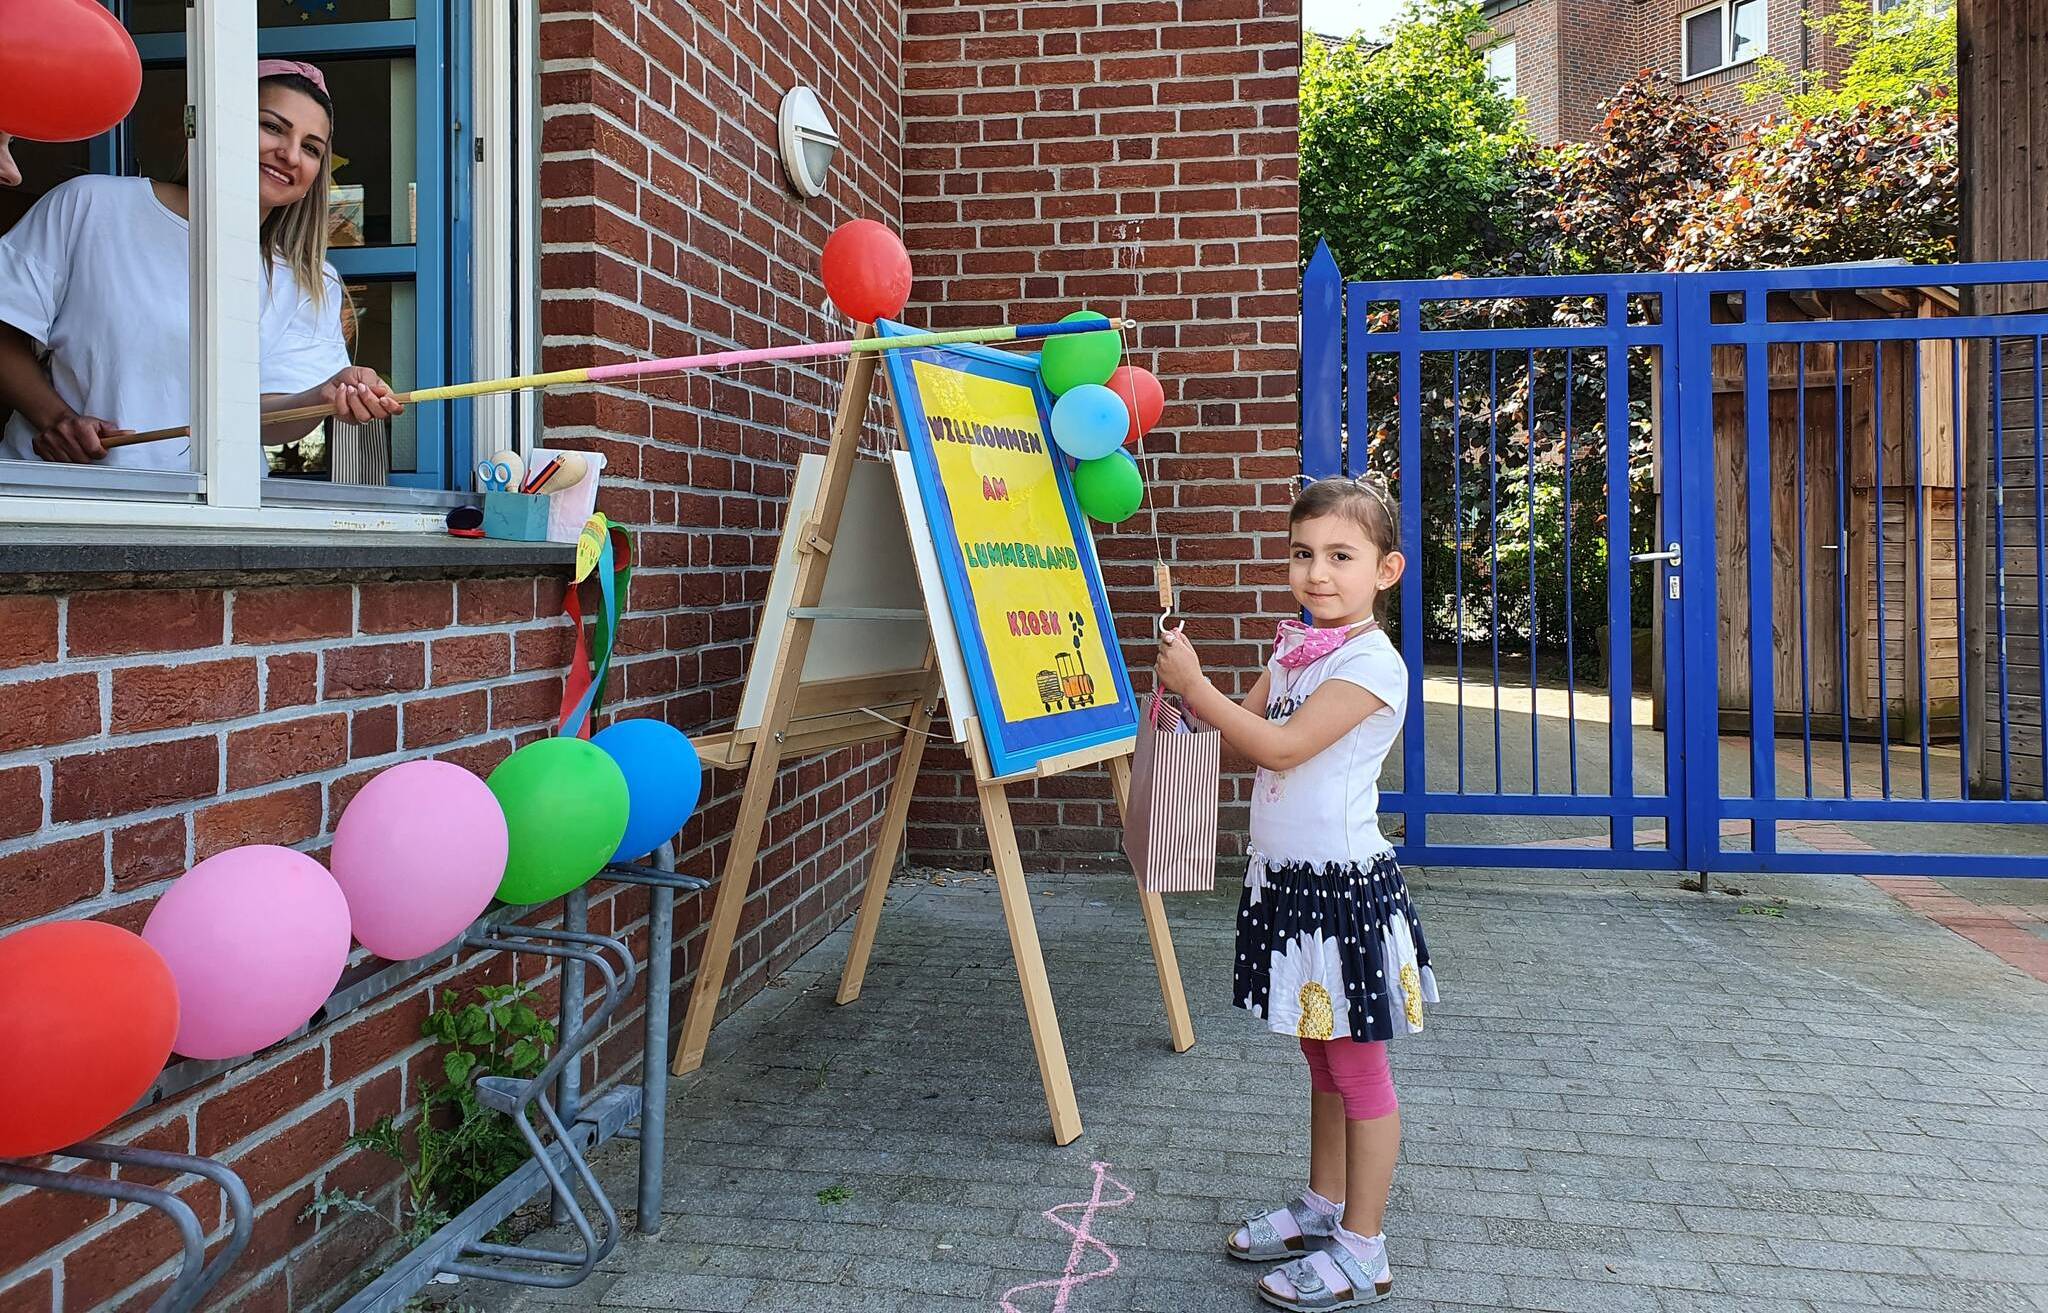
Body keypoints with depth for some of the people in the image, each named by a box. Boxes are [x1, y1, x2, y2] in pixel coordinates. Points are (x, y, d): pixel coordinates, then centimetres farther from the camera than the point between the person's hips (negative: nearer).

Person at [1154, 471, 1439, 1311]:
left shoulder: (1371, 661, -17)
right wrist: (1190, 689, -6)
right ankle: (1323, 1207, 36)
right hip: (1286, 878, 8)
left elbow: (1282, 745, -23)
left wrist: (1196, 687, -18)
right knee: (1322, 1060, 21)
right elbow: (1244, 727, 11)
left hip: (1344, 885, -8)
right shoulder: (1293, 649, 10)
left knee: (1357, 1069, 4)